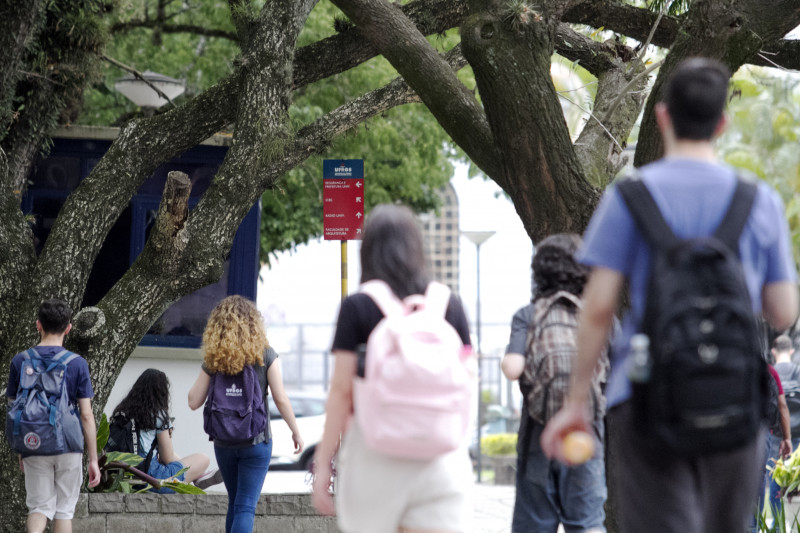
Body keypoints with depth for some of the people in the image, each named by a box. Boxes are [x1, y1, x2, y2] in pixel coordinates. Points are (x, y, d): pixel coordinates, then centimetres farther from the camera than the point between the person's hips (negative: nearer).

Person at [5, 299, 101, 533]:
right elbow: (86, 415, -7)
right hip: (69, 447, -1)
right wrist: (94, 459, -2)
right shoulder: (78, 364, -5)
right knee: (64, 509, 10)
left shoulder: (20, 362, -1)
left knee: (39, 507, 5)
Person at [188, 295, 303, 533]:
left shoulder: (213, 359, -2)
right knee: (246, 507, -5)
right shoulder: (264, 355, -8)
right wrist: (296, 432, 4)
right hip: (256, 442, -3)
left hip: (223, 443, 3)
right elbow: (281, 399, -9)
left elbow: (194, 402, 0)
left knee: (235, 503, 19)